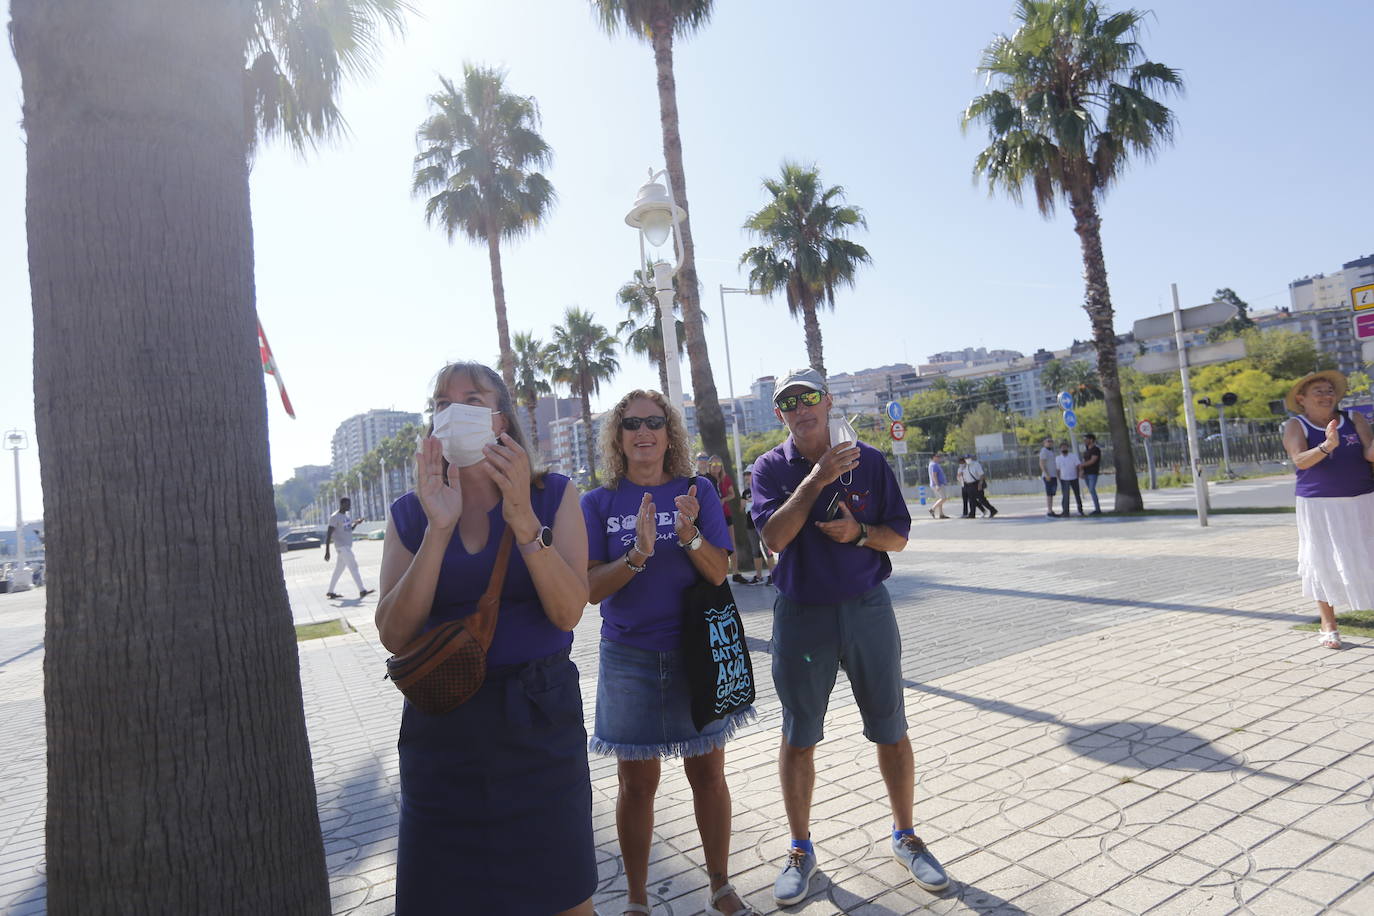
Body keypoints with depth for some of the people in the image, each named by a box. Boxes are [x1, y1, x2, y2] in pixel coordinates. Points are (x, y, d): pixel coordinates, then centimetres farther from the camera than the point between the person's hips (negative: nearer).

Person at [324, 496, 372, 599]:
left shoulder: (347, 516, 13)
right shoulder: (335, 517, -12)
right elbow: (328, 534, -15)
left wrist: (356, 523, 3)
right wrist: (327, 551, -19)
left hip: (347, 546, 9)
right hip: (342, 547, -9)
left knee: (338, 570, 13)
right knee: (353, 567, -11)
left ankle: (330, 592, 21)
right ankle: (362, 591, -12)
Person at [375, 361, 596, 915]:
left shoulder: (553, 495, -3)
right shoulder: (410, 513, 1)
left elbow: (567, 613, -14)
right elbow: (394, 636, -10)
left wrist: (524, 521, -25)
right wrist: (439, 528, -19)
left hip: (540, 714, -1)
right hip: (442, 722, 2)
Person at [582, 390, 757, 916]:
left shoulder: (697, 491, -2)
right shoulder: (599, 503, -3)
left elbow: (718, 573, -7)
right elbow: (591, 588, -10)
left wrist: (689, 533, -26)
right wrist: (638, 554, -27)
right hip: (630, 659, 0)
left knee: (708, 774, 13)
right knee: (637, 785, 10)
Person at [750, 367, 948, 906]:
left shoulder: (869, 461, 0)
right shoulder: (771, 468, -2)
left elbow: (898, 537, 2)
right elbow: (774, 538, -17)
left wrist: (859, 532, -17)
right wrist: (815, 480, -23)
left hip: (867, 609, 1)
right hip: (800, 615, -1)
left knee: (891, 732, 12)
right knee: (798, 739, 10)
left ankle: (905, 837, 34)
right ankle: (801, 849, 29)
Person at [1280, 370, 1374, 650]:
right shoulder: (1295, 426, -5)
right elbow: (1300, 460, -20)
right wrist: (1326, 446, -37)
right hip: (1318, 506, -2)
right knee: (1323, 563, 2)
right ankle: (1328, 626, 12)